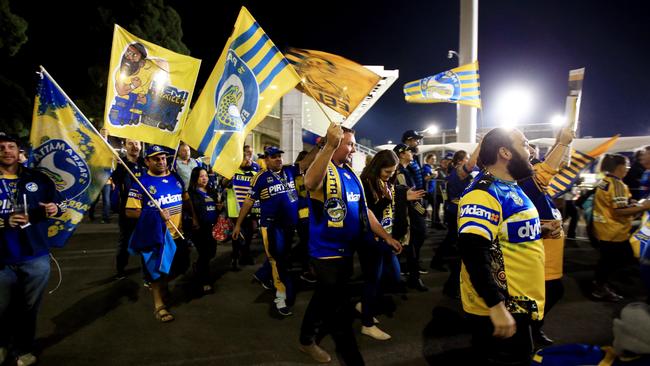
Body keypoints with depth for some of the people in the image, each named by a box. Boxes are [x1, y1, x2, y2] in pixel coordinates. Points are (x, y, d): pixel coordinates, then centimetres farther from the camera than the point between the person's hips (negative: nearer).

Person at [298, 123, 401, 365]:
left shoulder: (350, 173, 10)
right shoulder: (323, 170, -15)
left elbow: (364, 210, 14)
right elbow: (310, 183, -42)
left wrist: (387, 237, 11)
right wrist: (330, 145, -50)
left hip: (345, 250, 8)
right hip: (327, 252, -8)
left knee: (326, 299, 23)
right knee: (340, 309, 4)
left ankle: (307, 340, 45)